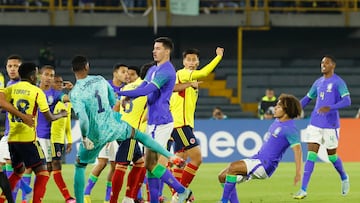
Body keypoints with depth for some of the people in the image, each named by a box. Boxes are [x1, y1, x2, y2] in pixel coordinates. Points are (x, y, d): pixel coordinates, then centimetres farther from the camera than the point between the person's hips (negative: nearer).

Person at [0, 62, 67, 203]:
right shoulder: (37, 92, -2)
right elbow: (49, 117, 0)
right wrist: (61, 114, 20)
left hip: (12, 138, 5)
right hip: (28, 139, -5)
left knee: (18, 171, 25)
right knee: (42, 173, 0)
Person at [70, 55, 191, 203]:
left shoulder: (75, 93, -20)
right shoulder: (100, 80, -3)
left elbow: (83, 120, -29)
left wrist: (84, 137, -14)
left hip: (95, 136, -4)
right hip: (113, 126, 4)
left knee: (79, 166, 15)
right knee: (138, 134, 31)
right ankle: (171, 156, 28)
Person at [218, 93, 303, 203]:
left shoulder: (290, 129, -16)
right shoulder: (277, 121, 13)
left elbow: (297, 149, -24)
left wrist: (298, 173, -32)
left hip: (265, 165, -10)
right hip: (258, 157, 10)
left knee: (232, 167, -27)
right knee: (223, 176, 4)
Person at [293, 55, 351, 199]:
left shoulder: (338, 82, -7)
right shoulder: (318, 82, 12)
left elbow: (347, 101, -18)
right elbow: (308, 98, 23)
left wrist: (330, 108, -32)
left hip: (331, 125, -5)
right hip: (315, 124, 5)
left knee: (332, 156, 7)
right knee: (311, 155, -5)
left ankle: (344, 178, 38)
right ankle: (303, 190, -10)